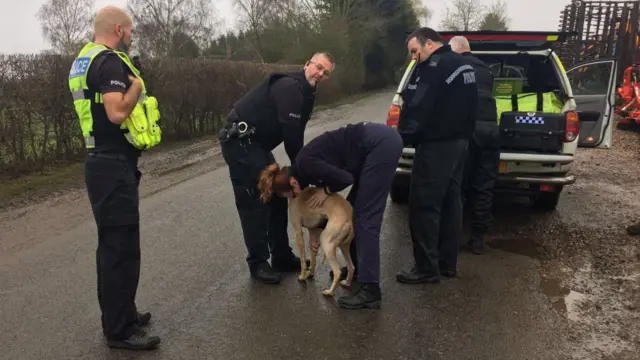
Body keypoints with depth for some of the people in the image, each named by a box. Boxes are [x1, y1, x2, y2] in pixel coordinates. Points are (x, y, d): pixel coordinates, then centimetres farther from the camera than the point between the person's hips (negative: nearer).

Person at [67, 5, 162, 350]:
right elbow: (117, 113, -27)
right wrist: (137, 84, -11)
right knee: (122, 247, -4)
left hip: (101, 161, 11)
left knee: (112, 244, 17)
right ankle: (120, 330, 6)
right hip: (114, 166, -11)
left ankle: (118, 315, 30)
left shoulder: (85, 60, 17)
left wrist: (128, 77, 15)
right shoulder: (110, 62, -15)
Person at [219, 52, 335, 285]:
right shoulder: (290, 87, -19)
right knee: (254, 202, -6)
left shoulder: (306, 94, 13)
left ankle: (282, 257, 20)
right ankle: (258, 263, 6)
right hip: (239, 141, -10)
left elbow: (295, 134, 11)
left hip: (255, 143, 11)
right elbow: (291, 135, -22)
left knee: (276, 197, 11)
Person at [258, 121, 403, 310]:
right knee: (352, 209, 16)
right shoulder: (304, 168, 16)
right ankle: (356, 265, 29)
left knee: (365, 218, -10)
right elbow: (324, 207, 26)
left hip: (382, 144, -10)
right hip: (380, 141, 10)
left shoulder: (305, 164, -11)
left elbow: (345, 178, -16)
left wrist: (326, 191, 1)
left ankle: (370, 290, -8)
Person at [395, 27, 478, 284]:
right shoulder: (463, 64, 16)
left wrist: (403, 137, -11)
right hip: (459, 141, 10)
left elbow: (416, 108, -21)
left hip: (436, 145, -10)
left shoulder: (433, 66, -15)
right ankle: (447, 262, 22)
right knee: (450, 202, 14)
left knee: (424, 205, -4)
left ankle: (426, 268, 1)